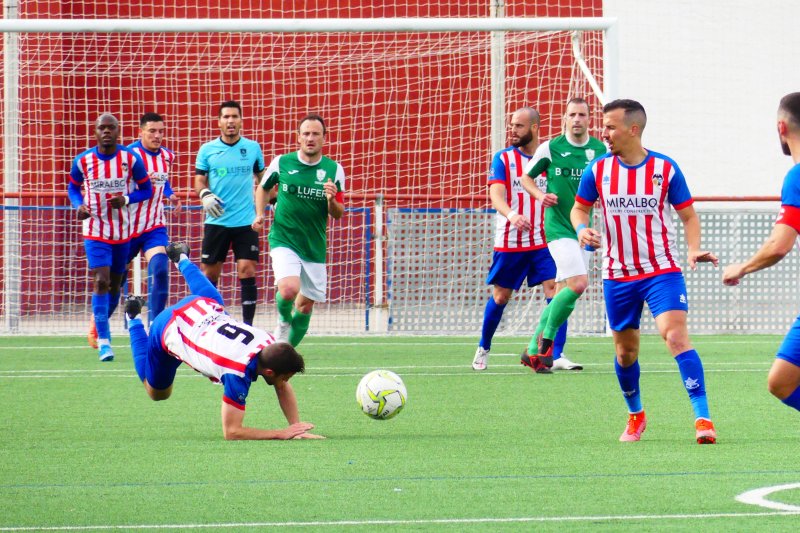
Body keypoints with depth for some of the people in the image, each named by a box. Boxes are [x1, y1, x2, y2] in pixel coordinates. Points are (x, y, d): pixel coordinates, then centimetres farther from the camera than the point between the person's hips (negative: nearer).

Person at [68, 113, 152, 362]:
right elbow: (73, 187, 12)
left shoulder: (131, 159, -6)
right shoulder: (82, 161, -5)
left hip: (123, 231, 2)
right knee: (100, 282, -16)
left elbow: (146, 189, 2)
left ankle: (100, 327, 38)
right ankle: (103, 342, -15)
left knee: (115, 284, 13)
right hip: (95, 230, -2)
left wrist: (126, 199, -18)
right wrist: (78, 205, -9)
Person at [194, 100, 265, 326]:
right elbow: (199, 180, 5)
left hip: (246, 222, 0)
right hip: (216, 222, 0)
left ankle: (248, 325, -4)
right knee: (210, 273, 3)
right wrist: (205, 195, -15)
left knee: (247, 272, -8)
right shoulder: (207, 150, 4)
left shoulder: (253, 148, 6)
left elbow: (262, 178, 18)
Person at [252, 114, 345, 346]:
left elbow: (338, 214, 2)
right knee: (289, 289, -26)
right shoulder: (281, 163, -2)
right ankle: (284, 320, 8)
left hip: (315, 246, 2)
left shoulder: (334, 170, -1)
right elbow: (263, 188, 17)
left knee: (306, 305, 8)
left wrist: (331, 200, -19)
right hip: (284, 240, -2)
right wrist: (260, 214, 2)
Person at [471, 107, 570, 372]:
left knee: (556, 291, -14)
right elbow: (496, 194, -15)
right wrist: (511, 215, -36)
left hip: (544, 241, 1)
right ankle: (483, 349, 29)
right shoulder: (503, 158, -1)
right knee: (500, 296, 9)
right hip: (509, 241, -1)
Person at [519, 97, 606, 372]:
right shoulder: (550, 148, -4)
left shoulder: (600, 150, 5)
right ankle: (546, 339, -5)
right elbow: (526, 177, 8)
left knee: (563, 292, 6)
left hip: (583, 229, 5)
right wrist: (541, 195, -11)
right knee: (578, 283, -20)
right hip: (558, 226, -5)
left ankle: (534, 349, 15)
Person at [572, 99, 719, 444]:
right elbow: (579, 208, 12)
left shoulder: (665, 169, -6)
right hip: (618, 275, 3)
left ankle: (703, 418, -24)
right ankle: (635, 416, 35)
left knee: (676, 336, -21)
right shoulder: (597, 170, -1)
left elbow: (688, 215, 3)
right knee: (625, 351, 11)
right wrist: (581, 229, -11)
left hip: (662, 270, -3)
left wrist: (693, 249, -15)